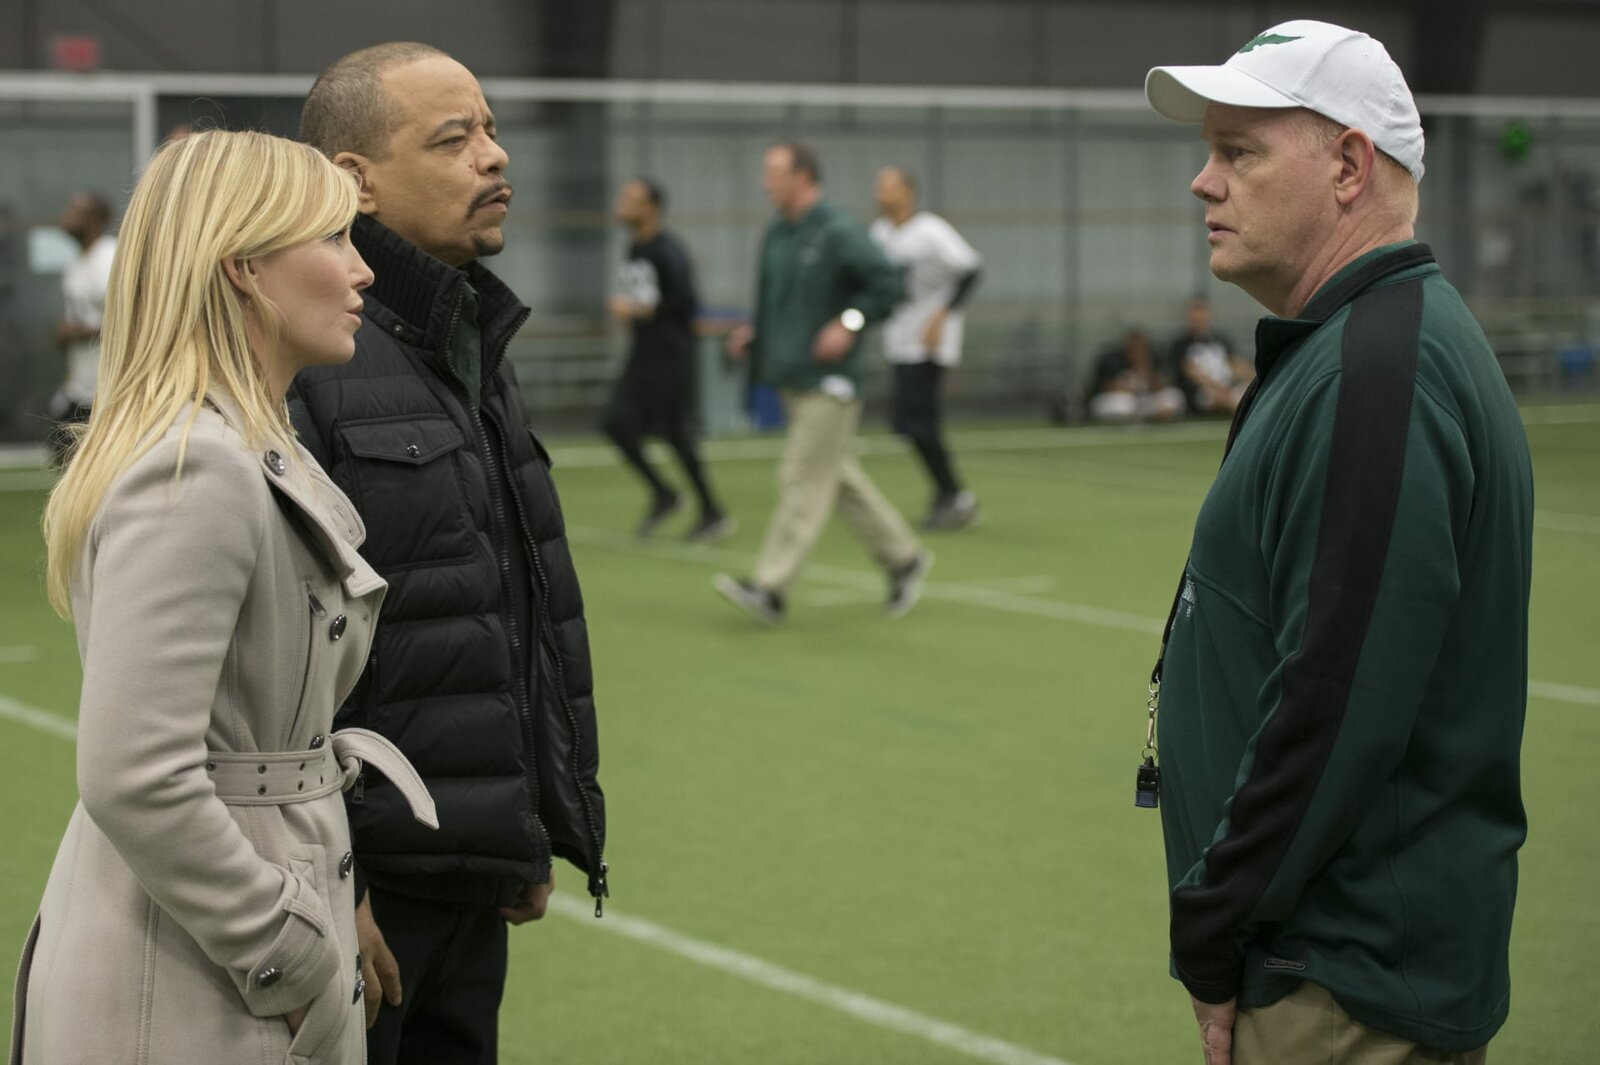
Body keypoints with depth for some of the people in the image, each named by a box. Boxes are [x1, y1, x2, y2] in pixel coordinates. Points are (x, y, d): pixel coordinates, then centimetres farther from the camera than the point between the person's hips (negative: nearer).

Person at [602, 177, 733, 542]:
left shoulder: (668, 251, -14)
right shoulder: (634, 250, 14)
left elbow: (686, 302, -19)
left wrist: (639, 311, -17)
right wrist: (626, 310, 8)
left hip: (670, 352, -9)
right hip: (642, 351, 9)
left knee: (676, 433, -5)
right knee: (615, 421, -1)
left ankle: (713, 514, 7)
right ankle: (662, 494, 13)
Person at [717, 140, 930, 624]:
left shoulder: (838, 233, -13)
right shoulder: (776, 235, 11)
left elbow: (886, 283, -16)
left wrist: (850, 322, -24)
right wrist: (753, 335, 8)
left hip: (829, 383, -9)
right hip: (793, 382, 9)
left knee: (802, 482, -9)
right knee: (840, 477, 14)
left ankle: (771, 588, -11)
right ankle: (903, 557, 27)